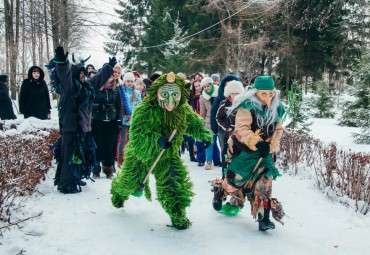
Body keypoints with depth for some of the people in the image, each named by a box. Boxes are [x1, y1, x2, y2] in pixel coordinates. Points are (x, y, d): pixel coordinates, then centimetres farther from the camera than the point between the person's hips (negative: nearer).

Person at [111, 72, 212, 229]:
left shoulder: (184, 110, -14)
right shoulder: (144, 111, -32)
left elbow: (194, 124, 7)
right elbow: (136, 137, -37)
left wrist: (205, 134, -7)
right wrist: (157, 140, -51)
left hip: (168, 155, 3)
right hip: (140, 153, -2)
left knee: (176, 181, -16)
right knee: (129, 183, 18)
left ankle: (177, 214, 2)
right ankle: (118, 192, 55)